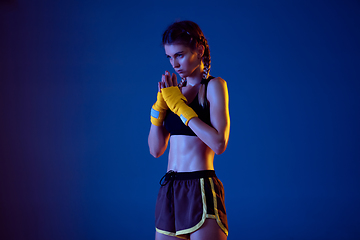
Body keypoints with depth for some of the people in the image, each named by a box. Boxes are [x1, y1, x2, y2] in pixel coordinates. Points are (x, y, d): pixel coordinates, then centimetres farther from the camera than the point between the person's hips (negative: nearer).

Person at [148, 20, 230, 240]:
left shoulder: (214, 86, -3)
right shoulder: (176, 91, 13)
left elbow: (219, 143, -17)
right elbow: (156, 150, 10)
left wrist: (180, 105, -13)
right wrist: (160, 104, -1)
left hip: (201, 189, -6)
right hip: (169, 190, 6)